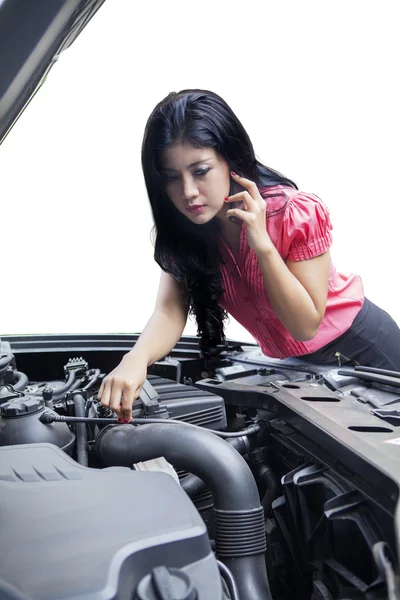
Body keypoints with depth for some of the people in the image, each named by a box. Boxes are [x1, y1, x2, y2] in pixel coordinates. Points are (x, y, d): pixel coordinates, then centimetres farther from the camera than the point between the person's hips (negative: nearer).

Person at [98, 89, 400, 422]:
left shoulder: (298, 214, -32)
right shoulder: (182, 231, -17)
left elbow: (306, 326, -29)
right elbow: (170, 312, -29)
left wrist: (263, 244, -41)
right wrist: (136, 359, -51)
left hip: (359, 345, -3)